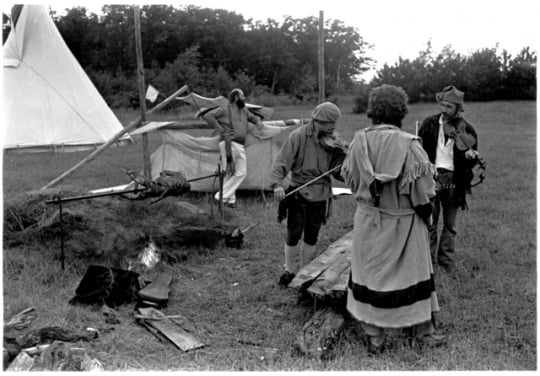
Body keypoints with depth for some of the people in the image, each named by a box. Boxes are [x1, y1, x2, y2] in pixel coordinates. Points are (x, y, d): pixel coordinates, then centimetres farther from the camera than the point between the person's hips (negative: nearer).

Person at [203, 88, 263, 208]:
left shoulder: (244, 111, 21)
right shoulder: (225, 110, -1)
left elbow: (253, 118, 38)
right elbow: (207, 116, -9)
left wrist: (258, 122, 13)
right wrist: (221, 130, -12)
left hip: (240, 146, 8)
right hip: (229, 144, -7)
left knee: (241, 173, 1)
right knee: (229, 173, -7)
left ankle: (222, 196, 6)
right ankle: (231, 199, 1)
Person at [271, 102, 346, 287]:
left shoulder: (333, 141, 3)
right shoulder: (298, 136, -10)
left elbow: (339, 172, 6)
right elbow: (281, 162, -14)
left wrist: (343, 156, -14)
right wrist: (277, 183, -27)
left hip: (320, 196, 4)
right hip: (299, 193, -4)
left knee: (311, 237, 12)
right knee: (293, 235, 2)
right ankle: (289, 270, 22)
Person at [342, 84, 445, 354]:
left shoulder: (359, 141, -9)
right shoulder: (408, 145, -19)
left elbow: (349, 178, 3)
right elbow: (423, 190, -14)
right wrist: (425, 212, 4)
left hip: (367, 220, 3)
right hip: (403, 224, -2)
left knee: (370, 275, 14)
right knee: (412, 273, 15)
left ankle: (374, 337, 22)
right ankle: (421, 331, 31)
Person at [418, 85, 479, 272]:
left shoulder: (466, 130, 1)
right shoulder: (429, 124, 1)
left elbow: (471, 164, 5)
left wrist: (470, 156, -18)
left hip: (453, 181, 1)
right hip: (431, 178, 0)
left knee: (450, 224, 10)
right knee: (429, 223, 4)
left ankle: (446, 260, 22)